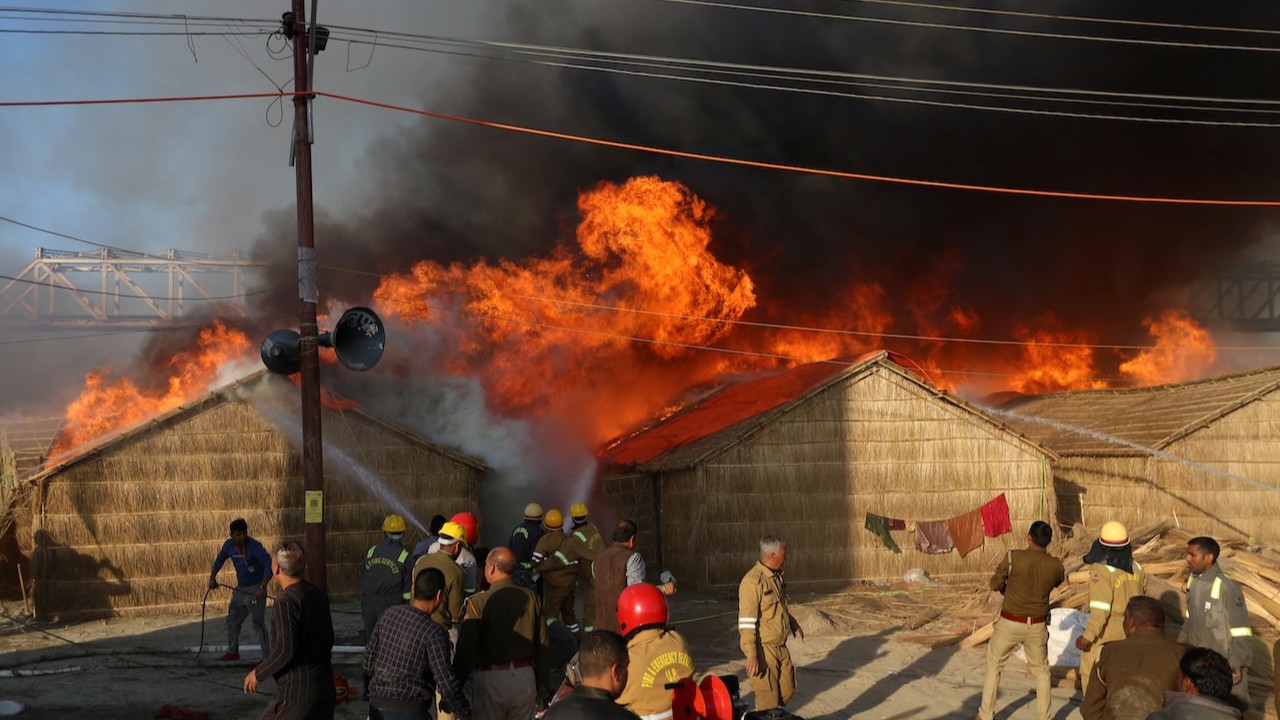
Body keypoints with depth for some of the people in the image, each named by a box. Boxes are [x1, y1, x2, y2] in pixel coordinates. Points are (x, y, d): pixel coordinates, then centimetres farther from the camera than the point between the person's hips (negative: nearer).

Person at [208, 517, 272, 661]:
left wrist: (262, 588, -38)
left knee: (258, 623, -13)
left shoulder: (254, 546, -23)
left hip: (255, 589, -7)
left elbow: (269, 565, -31)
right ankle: (233, 652, 35)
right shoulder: (229, 545, -2)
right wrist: (212, 578, 12)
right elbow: (220, 560, 18)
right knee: (232, 621, 18)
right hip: (240, 589, 8)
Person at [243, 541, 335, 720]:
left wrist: (258, 673, -11)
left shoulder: (286, 601, -18)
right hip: (324, 685, 8)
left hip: (297, 691, -8)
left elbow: (285, 650, -24)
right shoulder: (317, 595, 8)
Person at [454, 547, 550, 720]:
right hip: (525, 678, 4)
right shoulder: (531, 598, 2)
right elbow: (542, 645, 8)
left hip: (490, 678, -4)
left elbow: (466, 647, -12)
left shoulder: (479, 602, -11)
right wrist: (540, 683, 18)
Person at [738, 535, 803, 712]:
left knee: (787, 691, 14)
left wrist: (793, 624, 35)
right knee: (769, 698, -2)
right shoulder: (753, 581, -20)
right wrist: (751, 655, -26)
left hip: (781, 647, 9)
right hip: (763, 649, -9)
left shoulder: (776, 577, 8)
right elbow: (746, 623, -23)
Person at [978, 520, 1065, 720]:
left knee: (994, 666, 14)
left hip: (1010, 622, -2)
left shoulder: (1014, 557, -17)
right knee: (1041, 670, 19)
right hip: (1037, 625, 2)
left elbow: (995, 584, -5)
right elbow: (1061, 579, 16)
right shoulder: (1055, 565, -8)